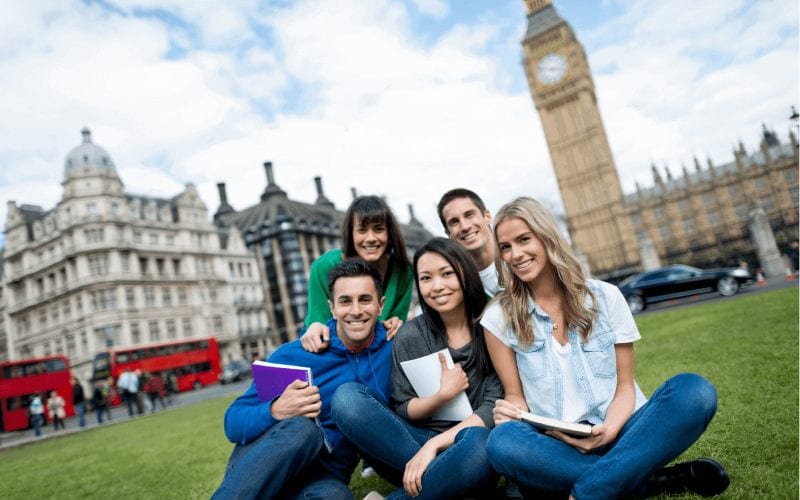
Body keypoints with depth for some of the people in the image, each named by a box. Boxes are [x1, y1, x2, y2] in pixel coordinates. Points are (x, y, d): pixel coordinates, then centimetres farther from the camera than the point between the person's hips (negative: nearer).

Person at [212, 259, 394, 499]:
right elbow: (233, 422, -7)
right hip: (255, 464, -1)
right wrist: (275, 411, -30)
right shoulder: (294, 355, -9)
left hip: (324, 474, 1)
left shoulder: (392, 346, -3)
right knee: (302, 429, -37)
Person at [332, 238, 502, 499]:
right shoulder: (410, 336, 1)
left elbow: (494, 406, -9)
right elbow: (403, 412, 3)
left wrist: (435, 444, -20)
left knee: (477, 441, -38)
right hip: (413, 445, 2)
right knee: (347, 396, -21)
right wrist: (442, 395, -17)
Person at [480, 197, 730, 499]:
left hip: (618, 434, 2)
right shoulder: (500, 317, -1)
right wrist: (508, 411, -20)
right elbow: (515, 395, 5)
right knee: (502, 443, -34)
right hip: (556, 448, -1)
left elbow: (625, 386, 3)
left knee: (694, 390, -25)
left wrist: (608, 430, -18)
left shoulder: (605, 297, 1)